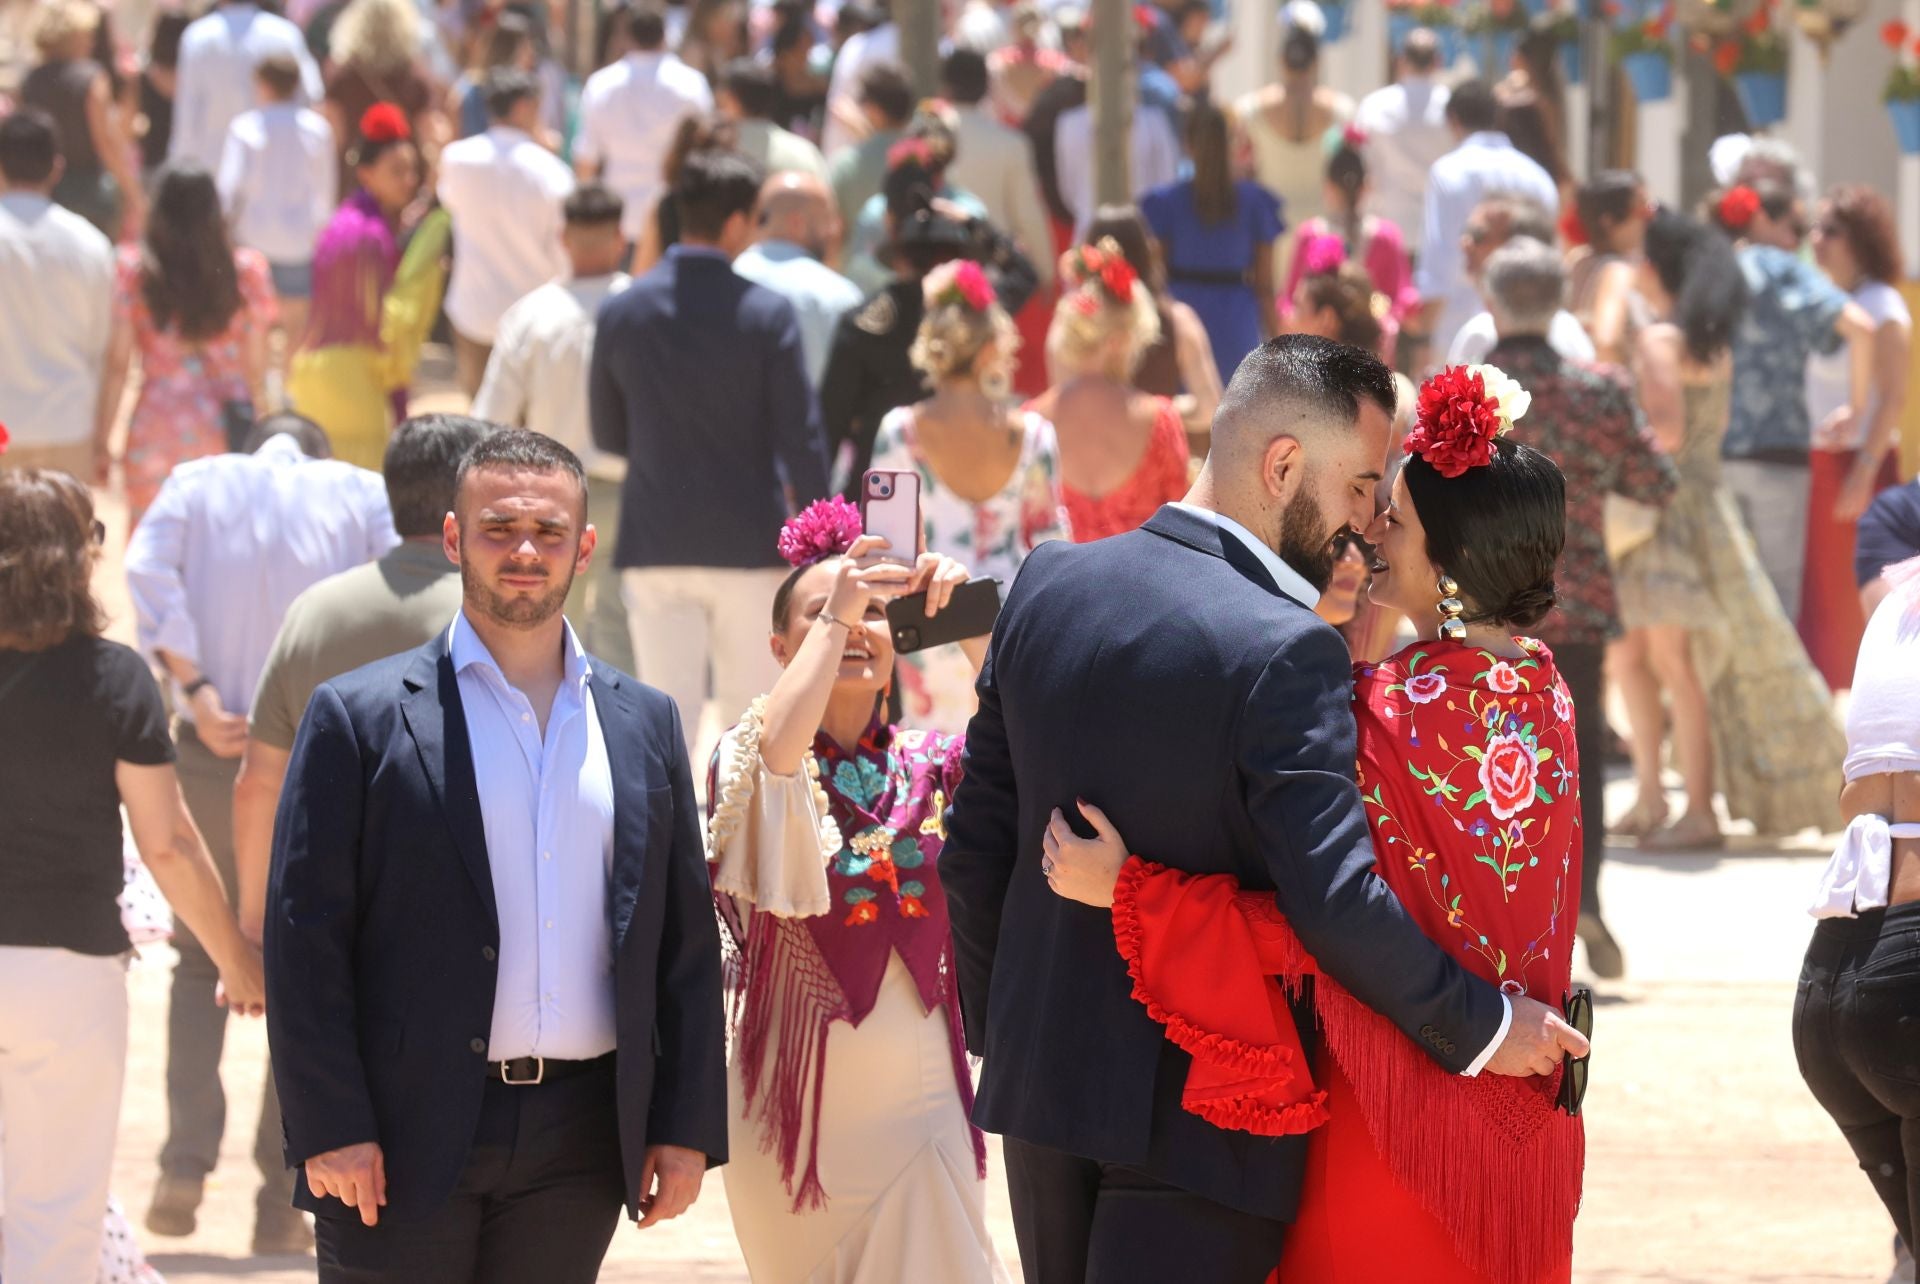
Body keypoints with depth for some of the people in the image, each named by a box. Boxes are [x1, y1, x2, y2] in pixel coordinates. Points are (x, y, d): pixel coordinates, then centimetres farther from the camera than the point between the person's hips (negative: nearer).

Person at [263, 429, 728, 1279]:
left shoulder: (644, 723, 12)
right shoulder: (359, 717, 0)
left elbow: (688, 943, 13)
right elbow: (303, 940, -4)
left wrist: (688, 1128, 5)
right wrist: (331, 1129, -11)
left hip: (579, 1145, 3)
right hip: (406, 1142, -3)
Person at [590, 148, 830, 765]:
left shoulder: (621, 311, -1)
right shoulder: (767, 313, -10)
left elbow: (607, 433, 9)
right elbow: (800, 437, -10)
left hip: (655, 545, 2)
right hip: (747, 544, -2)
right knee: (750, 713, 13)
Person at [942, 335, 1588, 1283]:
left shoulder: (1049, 584, 2)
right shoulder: (1285, 652, -20)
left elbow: (976, 842, 7)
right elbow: (1339, 904, -24)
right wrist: (1483, 1028, -11)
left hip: (1041, 1079, 7)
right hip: (1202, 1118, -7)